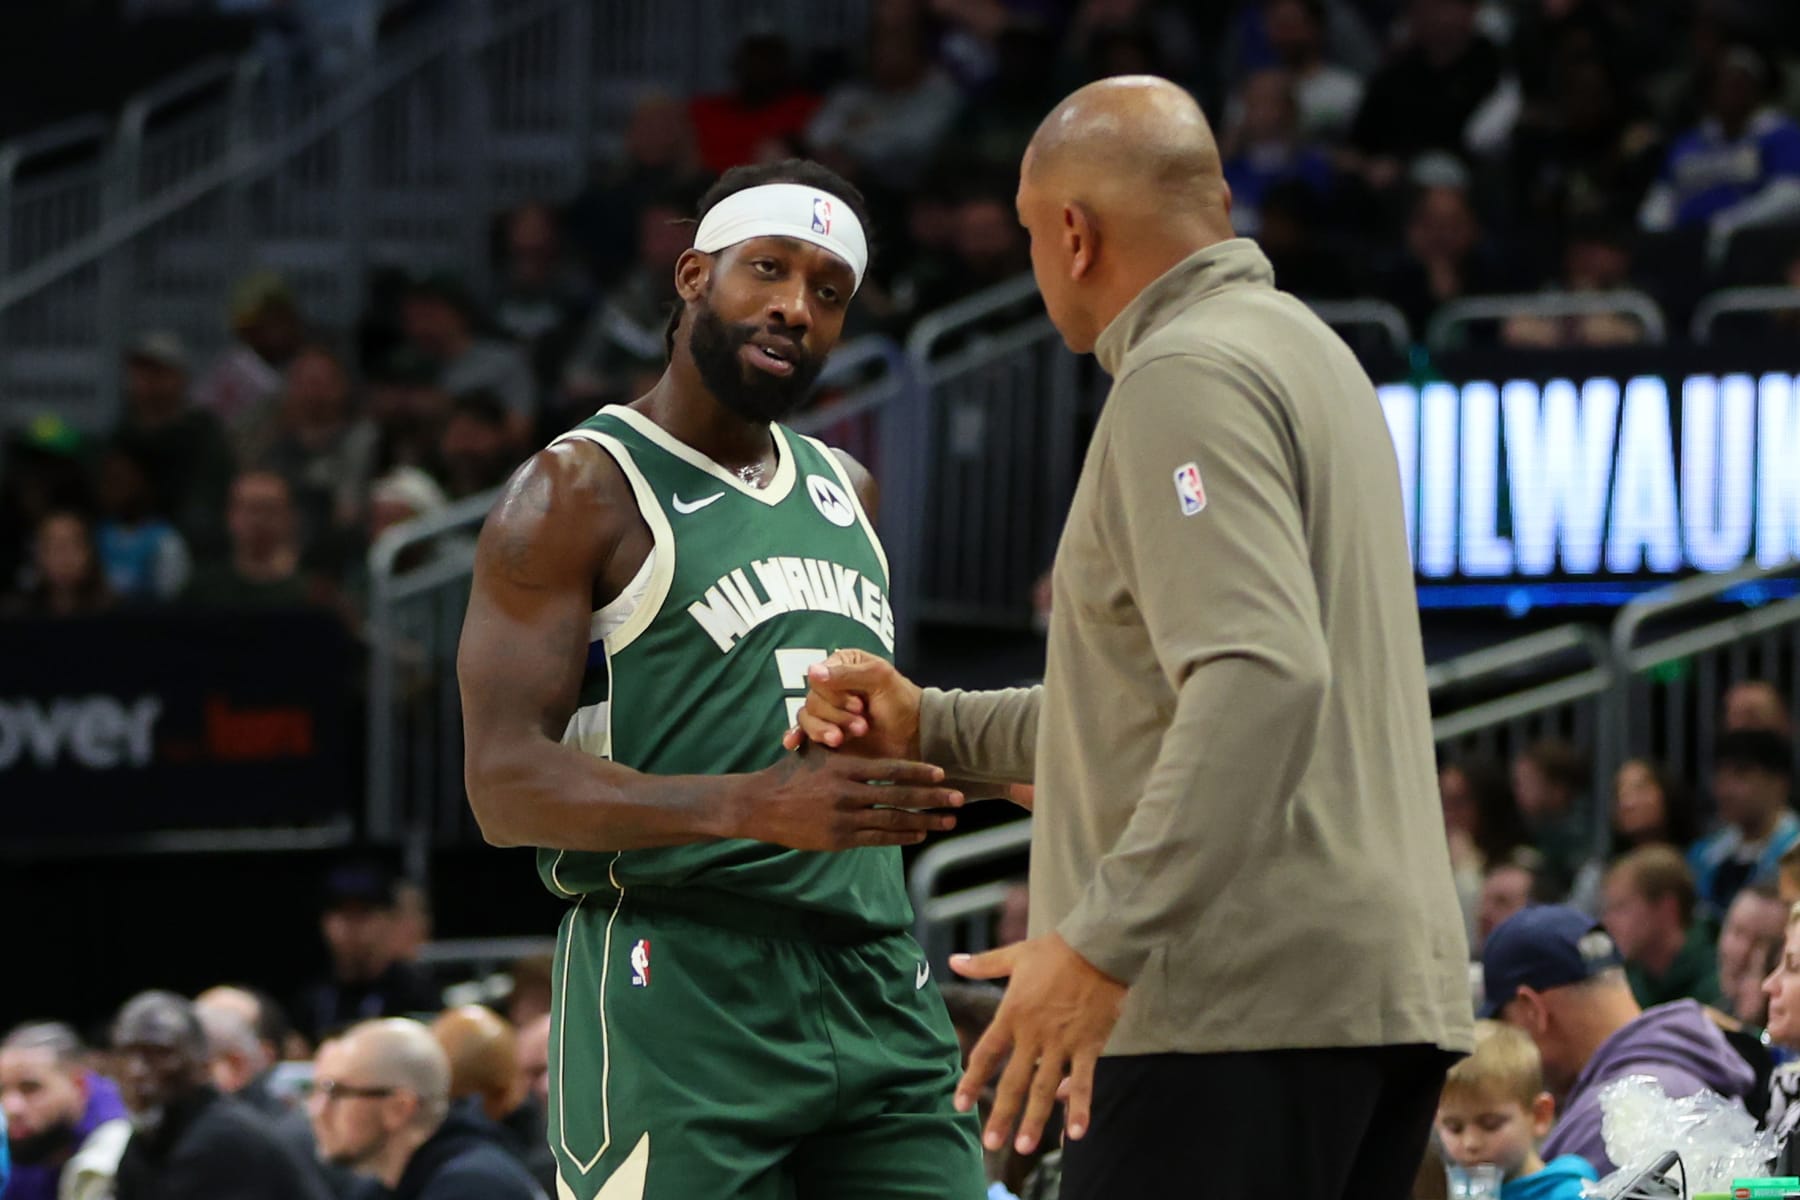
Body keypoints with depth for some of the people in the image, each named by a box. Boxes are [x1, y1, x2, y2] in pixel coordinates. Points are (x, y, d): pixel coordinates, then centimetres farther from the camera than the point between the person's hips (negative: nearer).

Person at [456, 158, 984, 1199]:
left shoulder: (844, 495, 20)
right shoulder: (579, 492, -3)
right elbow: (508, 787, -15)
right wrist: (753, 809, -26)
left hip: (878, 993, 7)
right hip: (680, 996, -7)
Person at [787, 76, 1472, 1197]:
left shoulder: (1187, 376, -10)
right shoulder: (1305, 349, 23)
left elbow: (1263, 680, -24)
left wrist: (1102, 942, -28)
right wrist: (930, 726, 27)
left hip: (1246, 999, -10)